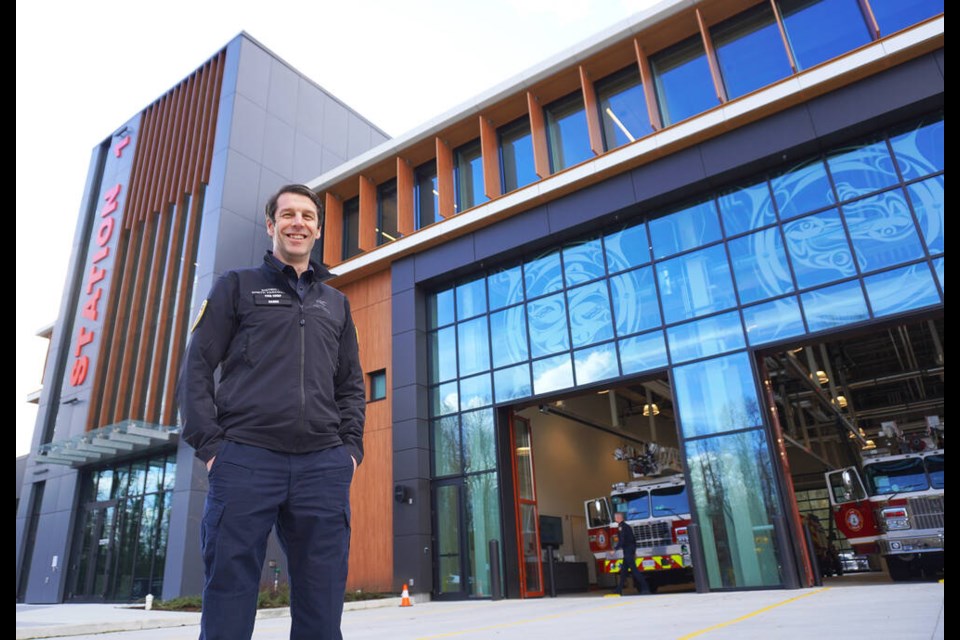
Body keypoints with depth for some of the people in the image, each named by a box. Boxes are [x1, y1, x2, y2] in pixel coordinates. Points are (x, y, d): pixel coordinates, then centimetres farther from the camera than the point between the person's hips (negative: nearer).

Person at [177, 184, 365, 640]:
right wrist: (209, 444, -6)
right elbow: (197, 367, 6)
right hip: (245, 459, -2)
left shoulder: (336, 302, 21)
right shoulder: (237, 286, 13)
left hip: (324, 466, 3)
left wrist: (351, 446, 5)